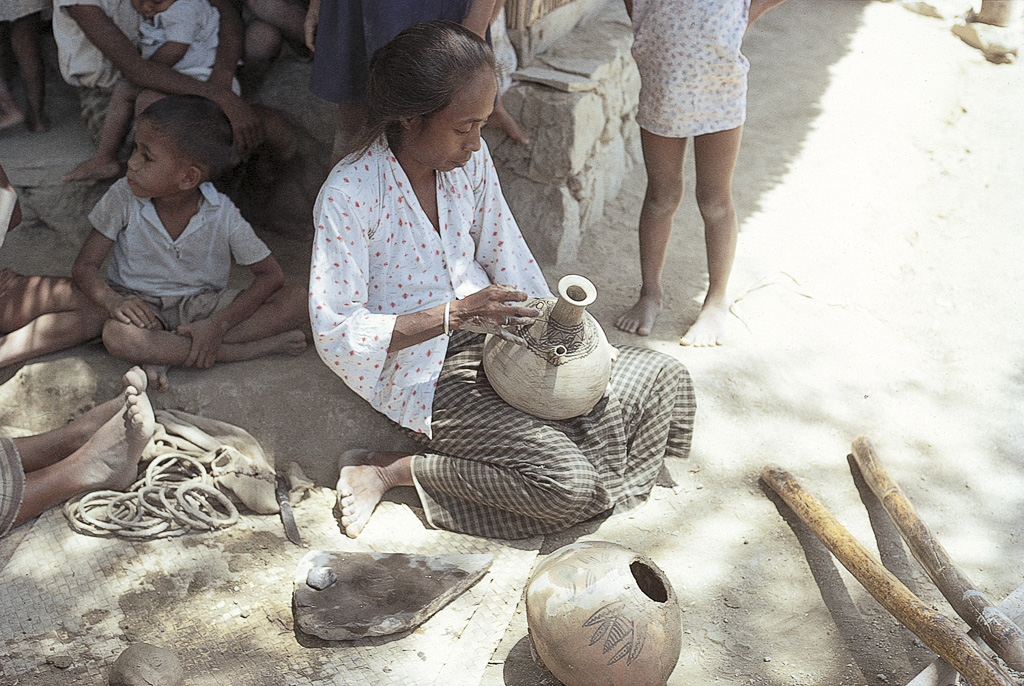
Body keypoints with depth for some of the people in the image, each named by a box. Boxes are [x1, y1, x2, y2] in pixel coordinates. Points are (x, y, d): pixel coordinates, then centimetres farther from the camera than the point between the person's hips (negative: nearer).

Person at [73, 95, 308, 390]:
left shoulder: (222, 215, -13)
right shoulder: (123, 199, -10)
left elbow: (271, 275, -13)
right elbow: (84, 265, -7)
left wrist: (219, 324, -26)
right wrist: (112, 300, -31)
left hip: (205, 306, 1)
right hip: (144, 307, 0)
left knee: (297, 301, -22)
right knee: (117, 336, -38)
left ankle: (164, 354, -25)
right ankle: (257, 347, -29)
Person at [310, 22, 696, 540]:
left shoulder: (469, 157, -4)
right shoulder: (348, 195, -23)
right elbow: (334, 334, -23)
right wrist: (454, 314, -31)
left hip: (490, 337, 8)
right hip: (423, 376, -7)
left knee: (665, 376, 1)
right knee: (569, 484, -22)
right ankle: (388, 470, -6)